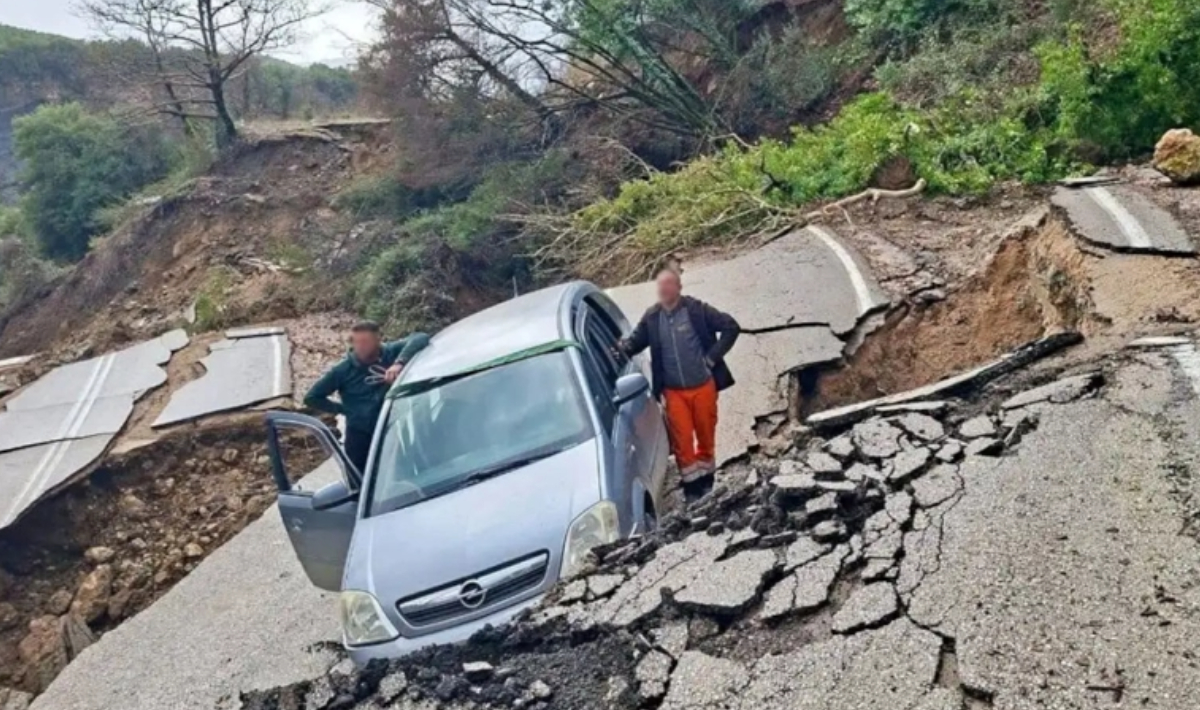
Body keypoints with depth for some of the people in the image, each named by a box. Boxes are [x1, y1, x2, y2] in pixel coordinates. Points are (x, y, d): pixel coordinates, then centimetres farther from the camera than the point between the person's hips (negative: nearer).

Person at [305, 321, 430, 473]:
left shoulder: (390, 353, -8)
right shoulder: (342, 370, -7)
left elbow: (421, 338, -22)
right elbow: (311, 398, 2)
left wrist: (400, 362, -35)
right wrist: (343, 409, -3)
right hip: (359, 436, 0)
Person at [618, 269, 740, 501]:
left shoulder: (697, 309, -10)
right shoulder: (651, 317, -3)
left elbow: (731, 327, -7)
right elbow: (635, 341, 4)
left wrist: (713, 357, -10)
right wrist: (617, 347, -18)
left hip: (702, 386, -1)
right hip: (673, 391, 1)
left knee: (706, 435, 12)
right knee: (682, 439, 1)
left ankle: (706, 479, 31)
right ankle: (692, 484, 15)